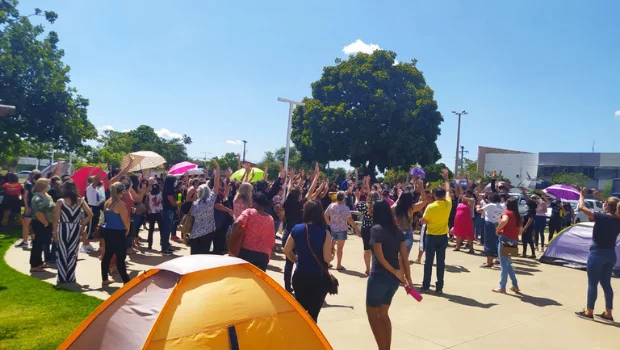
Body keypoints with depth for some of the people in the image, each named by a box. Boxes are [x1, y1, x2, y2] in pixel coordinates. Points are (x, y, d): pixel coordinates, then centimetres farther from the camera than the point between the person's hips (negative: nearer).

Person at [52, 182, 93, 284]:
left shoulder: (60, 201, -5)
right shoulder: (80, 201, 2)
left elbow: (56, 219, -7)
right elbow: (90, 214, -4)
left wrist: (54, 232, 0)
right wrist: (83, 225, 5)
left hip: (63, 229, -2)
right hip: (75, 229, 2)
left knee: (62, 254, 8)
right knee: (72, 254, 9)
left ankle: (62, 278, 11)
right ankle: (70, 278, 14)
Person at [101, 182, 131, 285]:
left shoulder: (107, 202, 8)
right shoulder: (120, 204, -18)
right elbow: (126, 221, -17)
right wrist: (128, 229, 2)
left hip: (107, 231, 8)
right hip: (118, 233, -8)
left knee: (107, 255, 15)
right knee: (120, 258, -5)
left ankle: (104, 279, 23)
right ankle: (126, 281, 0)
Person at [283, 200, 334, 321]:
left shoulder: (296, 229, -4)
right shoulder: (324, 232, -14)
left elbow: (286, 251, 4)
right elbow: (327, 258, -14)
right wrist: (333, 253, 6)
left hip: (300, 276, 3)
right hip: (319, 278, -3)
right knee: (313, 314, 6)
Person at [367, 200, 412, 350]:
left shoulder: (376, 229, -13)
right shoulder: (397, 230, 7)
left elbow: (380, 256, -18)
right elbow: (404, 256, 4)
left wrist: (396, 272, -9)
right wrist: (408, 278, 6)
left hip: (380, 276, -7)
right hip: (394, 278, 7)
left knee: (372, 313, 10)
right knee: (383, 313, 20)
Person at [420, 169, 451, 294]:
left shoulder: (430, 207, -13)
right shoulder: (448, 204, -4)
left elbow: (423, 221, -8)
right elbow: (448, 191, 14)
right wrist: (446, 178, 24)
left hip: (431, 236, -2)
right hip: (443, 236, 3)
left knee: (429, 261, 5)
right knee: (441, 262, 6)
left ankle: (426, 286, 10)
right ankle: (439, 287, 8)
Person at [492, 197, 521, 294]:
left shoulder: (507, 212, -7)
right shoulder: (517, 215, 15)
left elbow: (504, 221, -30)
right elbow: (520, 231, 19)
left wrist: (497, 230, -16)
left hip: (505, 239, -7)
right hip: (514, 241, 8)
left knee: (504, 265, -2)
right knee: (508, 264, 20)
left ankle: (502, 287, 2)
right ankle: (515, 285, 21)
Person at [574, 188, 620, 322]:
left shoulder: (601, 218, -18)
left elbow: (582, 207, -11)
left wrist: (582, 195, 6)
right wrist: (600, 198, 26)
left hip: (597, 253, -7)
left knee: (592, 283, 3)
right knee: (606, 283, 15)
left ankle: (589, 312, 12)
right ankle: (608, 313, 21)